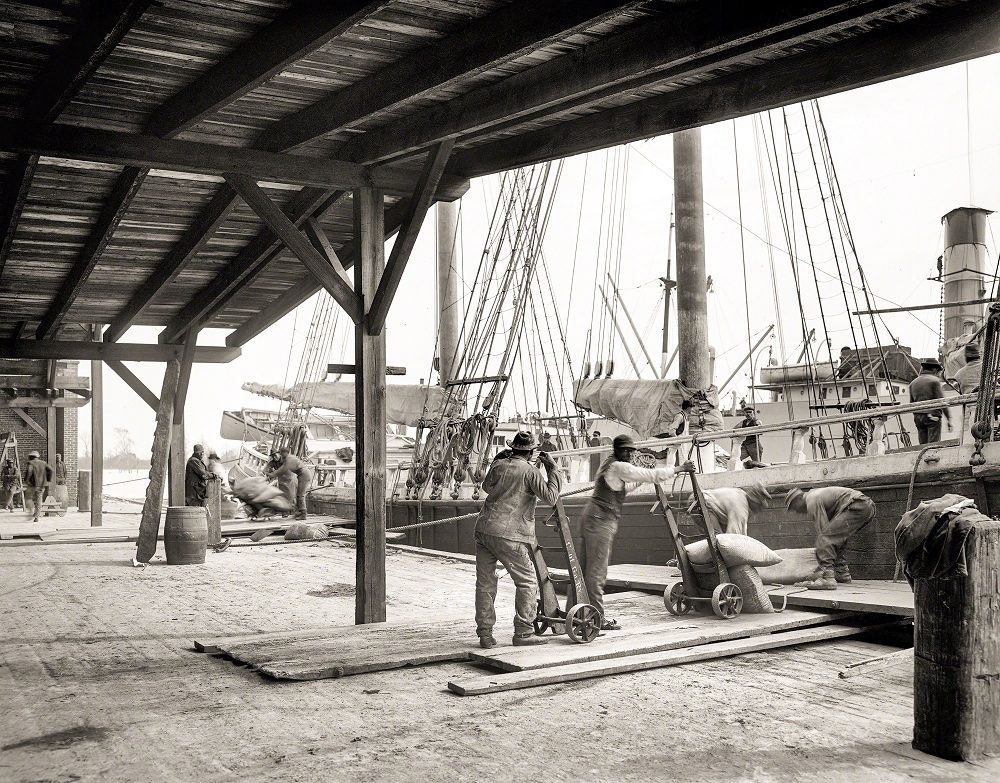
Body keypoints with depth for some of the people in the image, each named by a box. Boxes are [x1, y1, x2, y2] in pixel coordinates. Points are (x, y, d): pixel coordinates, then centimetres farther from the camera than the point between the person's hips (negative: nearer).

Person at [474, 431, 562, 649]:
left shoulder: (499, 465, 12)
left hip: (483, 529, 6)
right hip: (509, 535, -6)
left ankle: (485, 634, 12)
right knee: (527, 582, 6)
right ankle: (523, 632, 5)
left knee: (485, 582, 10)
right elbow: (550, 497, -9)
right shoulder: (529, 470, -4)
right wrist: (552, 469, -1)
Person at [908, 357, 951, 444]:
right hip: (933, 416, -5)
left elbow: (911, 404, 14)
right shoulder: (934, 381, -4)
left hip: (918, 417, 6)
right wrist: (949, 419, -6)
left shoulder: (913, 383, 13)